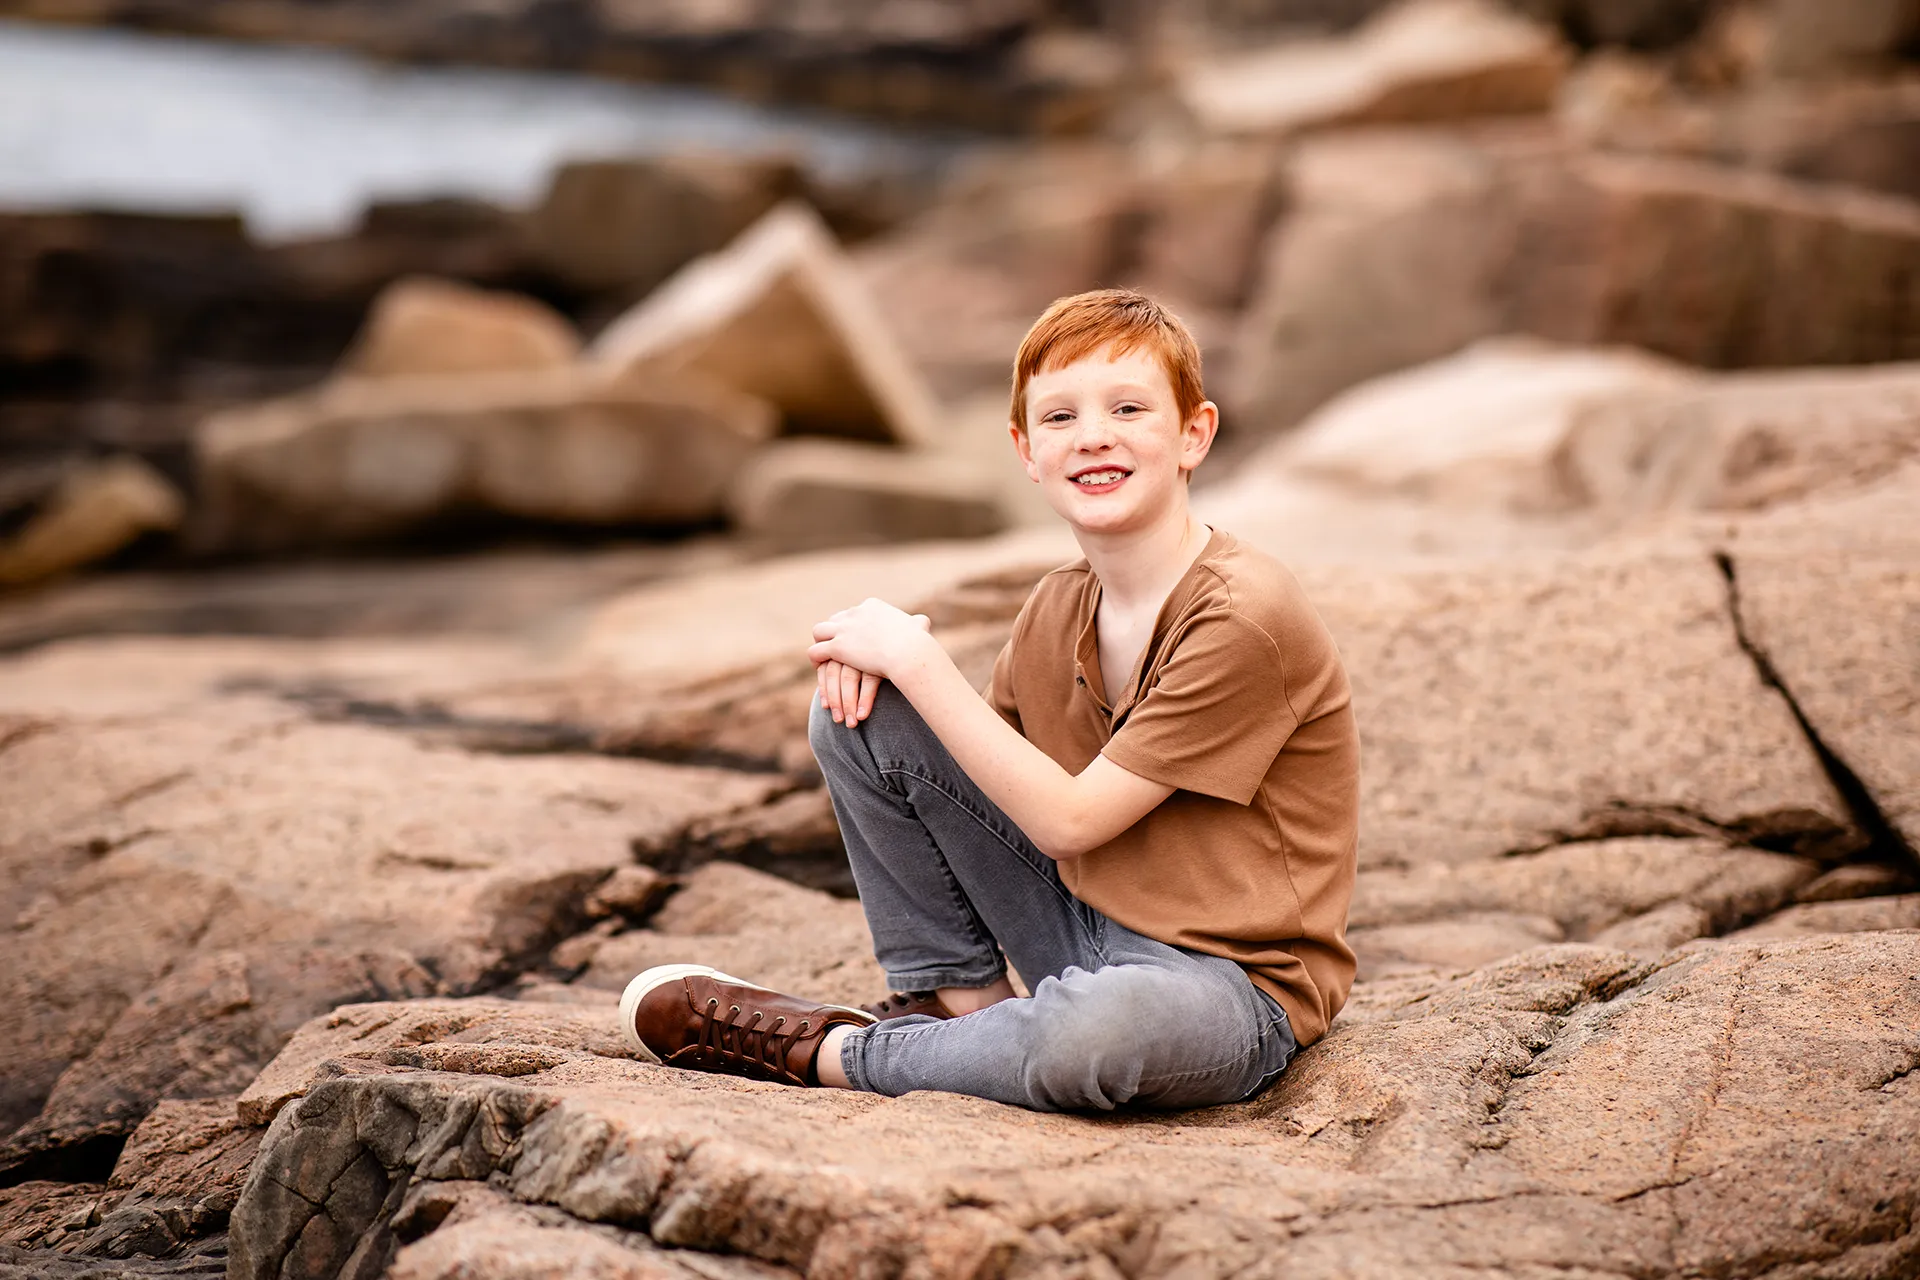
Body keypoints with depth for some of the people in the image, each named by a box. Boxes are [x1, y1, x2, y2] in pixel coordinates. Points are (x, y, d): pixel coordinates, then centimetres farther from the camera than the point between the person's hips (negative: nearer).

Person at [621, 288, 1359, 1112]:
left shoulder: (1243, 618, -21)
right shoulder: (1057, 608, 2)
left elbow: (1068, 820, -21)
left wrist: (916, 660, -16)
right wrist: (890, 656, -5)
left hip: (1228, 987, -6)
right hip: (1088, 933, 7)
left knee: (1098, 1027, -43)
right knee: (858, 708, -1)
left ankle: (828, 1053, -14)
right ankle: (958, 1002, 5)